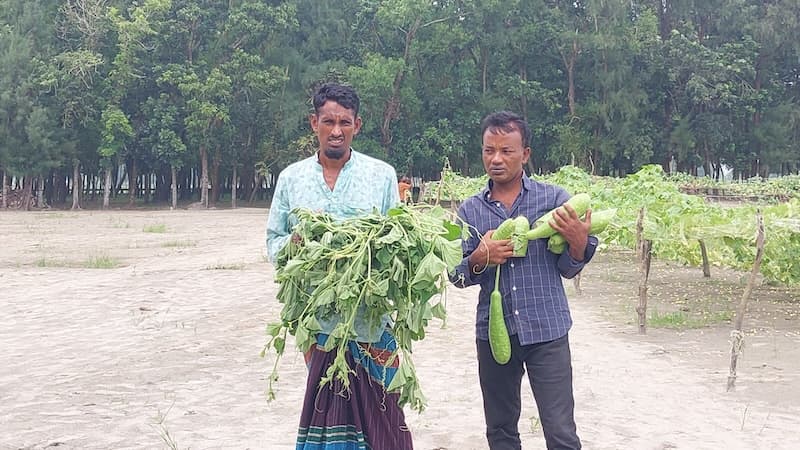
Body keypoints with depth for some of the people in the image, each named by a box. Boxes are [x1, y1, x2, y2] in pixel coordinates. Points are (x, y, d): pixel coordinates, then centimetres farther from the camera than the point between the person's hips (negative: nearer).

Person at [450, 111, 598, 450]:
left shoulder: (554, 199, -1)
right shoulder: (470, 210, 5)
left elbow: (568, 269, 1)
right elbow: (458, 277, 6)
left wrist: (579, 243, -19)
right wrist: (478, 259, -15)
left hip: (547, 332, -2)